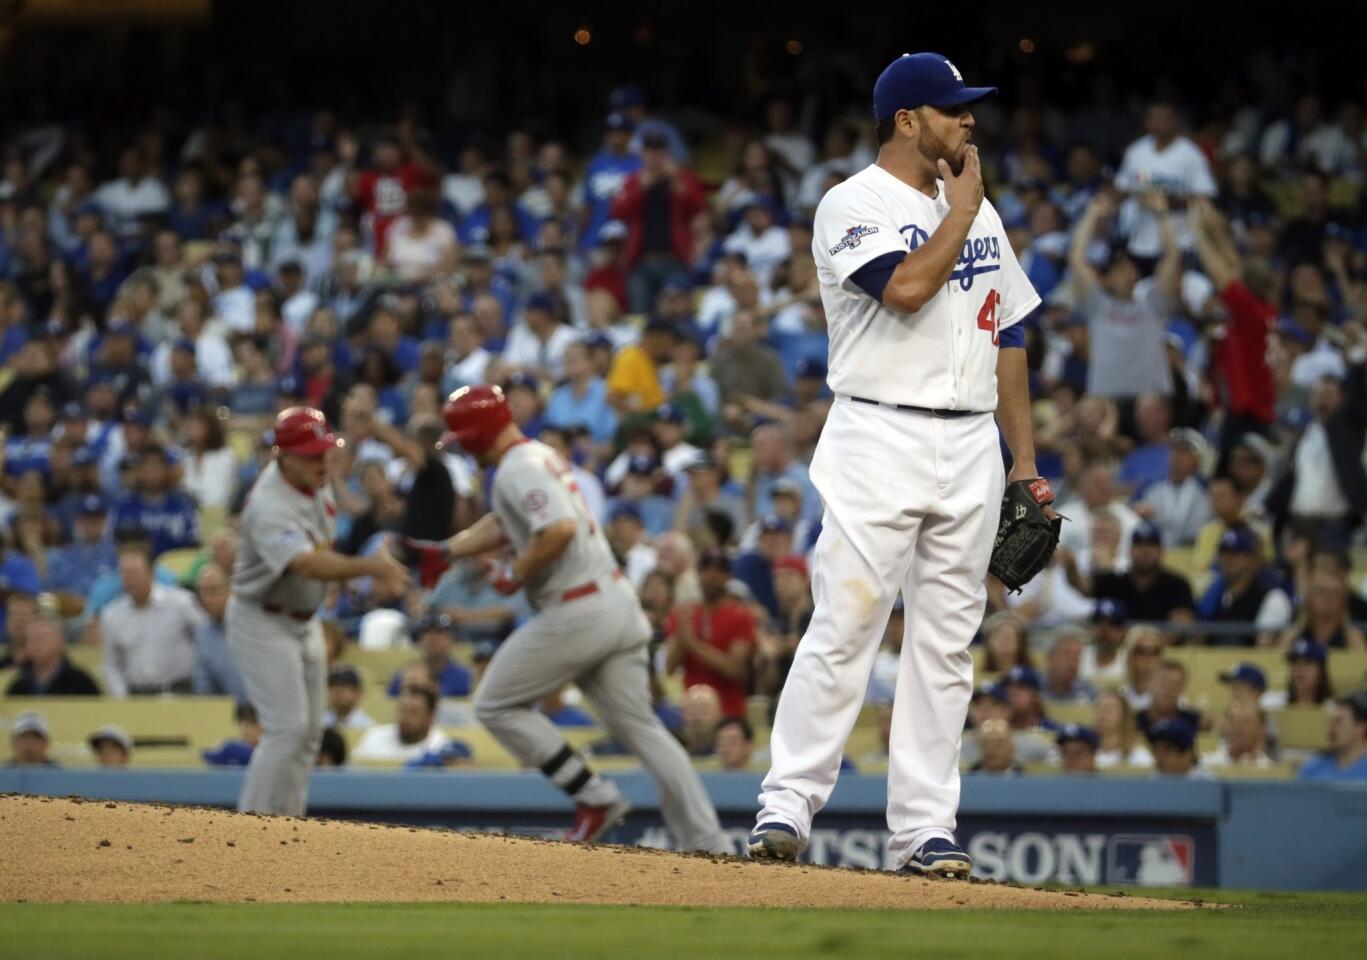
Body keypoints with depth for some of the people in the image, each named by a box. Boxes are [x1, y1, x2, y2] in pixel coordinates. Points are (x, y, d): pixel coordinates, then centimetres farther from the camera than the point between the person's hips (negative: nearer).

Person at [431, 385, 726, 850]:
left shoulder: (517, 468, -13)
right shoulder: (543, 456, 19)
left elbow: (560, 529, -27)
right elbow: (503, 524, 29)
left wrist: (515, 574, -14)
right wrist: (444, 550, 23)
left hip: (576, 614, -9)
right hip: (619, 601, 9)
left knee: (496, 705, 6)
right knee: (639, 725, 10)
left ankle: (593, 795, 0)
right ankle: (708, 843, 3)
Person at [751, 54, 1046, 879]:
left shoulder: (980, 212, 17)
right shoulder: (854, 205, -3)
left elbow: (1007, 337, 19)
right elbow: (906, 287, -21)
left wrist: (1025, 458, 13)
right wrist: (963, 208, -7)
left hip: (971, 449, 6)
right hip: (880, 438, -6)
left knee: (947, 641, 3)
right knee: (845, 626, -11)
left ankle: (924, 827, 5)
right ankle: (787, 807, -7)